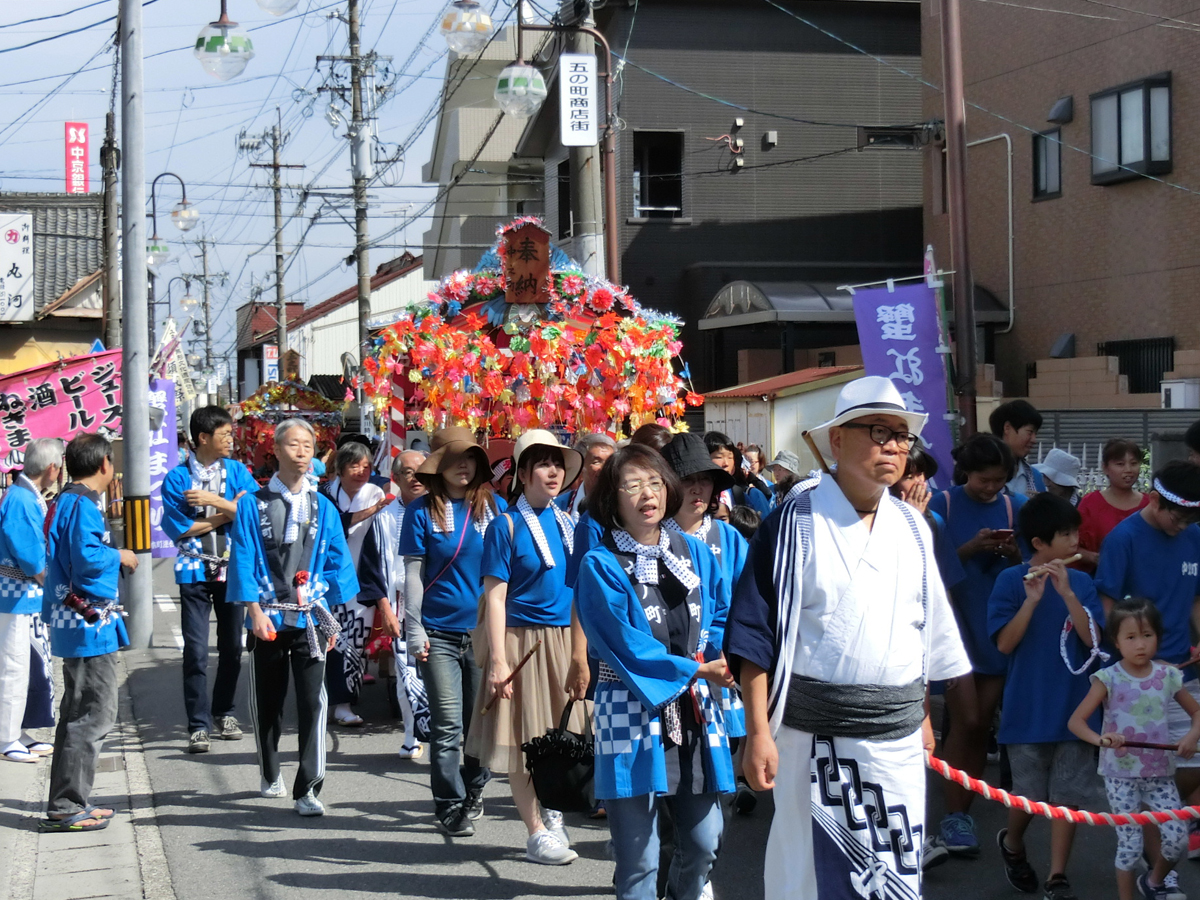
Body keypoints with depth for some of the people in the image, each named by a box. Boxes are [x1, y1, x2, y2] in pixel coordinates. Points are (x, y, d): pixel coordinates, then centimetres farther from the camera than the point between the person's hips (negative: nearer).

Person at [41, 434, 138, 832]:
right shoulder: (83, 505, -15)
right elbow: (87, 557, -26)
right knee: (94, 715, -7)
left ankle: (69, 803, 22)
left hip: (73, 626, 11)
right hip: (90, 624, -11)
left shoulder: (64, 503, 14)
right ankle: (65, 807, -5)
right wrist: (119, 556, -10)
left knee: (79, 714, 16)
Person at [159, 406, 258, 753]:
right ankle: (198, 725, 1)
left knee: (232, 647, 10)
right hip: (195, 572, -3)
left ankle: (224, 713, 26)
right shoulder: (177, 478, -2)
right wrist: (229, 511, -8)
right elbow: (178, 528, -10)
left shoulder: (236, 471, 6)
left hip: (233, 568, 3)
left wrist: (213, 499, -17)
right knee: (196, 651, -6)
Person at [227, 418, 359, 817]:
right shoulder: (253, 504, 3)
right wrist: (255, 610, -11)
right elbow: (243, 560, -1)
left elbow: (337, 563, 8)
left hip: (310, 616, 0)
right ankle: (271, 776, 31)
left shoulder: (323, 508, 8)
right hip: (268, 616, 0)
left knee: (313, 701, -10)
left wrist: (332, 616, 1)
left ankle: (307, 788, -8)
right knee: (268, 701, 11)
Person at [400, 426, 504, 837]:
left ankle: (473, 792, 29)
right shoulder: (423, 511, 0)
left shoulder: (494, 508, 5)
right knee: (447, 724, -4)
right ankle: (450, 805, 5)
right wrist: (414, 629, -5)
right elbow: (413, 574, 0)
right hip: (439, 631, -2)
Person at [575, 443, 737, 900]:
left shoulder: (695, 553, 10)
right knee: (638, 859, -1)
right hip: (633, 714, -4)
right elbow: (623, 645, -12)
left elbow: (722, 617, 11)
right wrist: (697, 670, -15)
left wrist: (720, 654, -11)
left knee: (704, 839, 8)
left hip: (695, 712, 4)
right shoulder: (600, 566, -5)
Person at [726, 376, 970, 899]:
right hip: (815, 737, -5)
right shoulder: (796, 521, -8)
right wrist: (758, 733, -13)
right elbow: (756, 635, -9)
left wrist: (923, 717, 20)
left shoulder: (911, 528, 10)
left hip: (898, 738, 5)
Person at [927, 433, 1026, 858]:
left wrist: (1014, 553, -14)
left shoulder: (1014, 506, 5)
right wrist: (970, 549, -21)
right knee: (965, 721, -11)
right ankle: (953, 819, -3)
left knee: (981, 726, 6)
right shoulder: (942, 504, -4)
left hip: (998, 627, 4)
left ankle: (962, 815, 15)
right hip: (955, 621, -4)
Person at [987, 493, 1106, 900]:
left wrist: (1067, 594, -19)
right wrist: (1032, 599, -24)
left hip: (1072, 706, 2)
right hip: (1028, 708, -2)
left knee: (1069, 797, 2)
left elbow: (1091, 639, -8)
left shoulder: (1081, 581, 2)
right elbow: (1005, 644, -12)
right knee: (1030, 798, 6)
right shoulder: (1011, 580, -6)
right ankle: (1011, 844, 35)